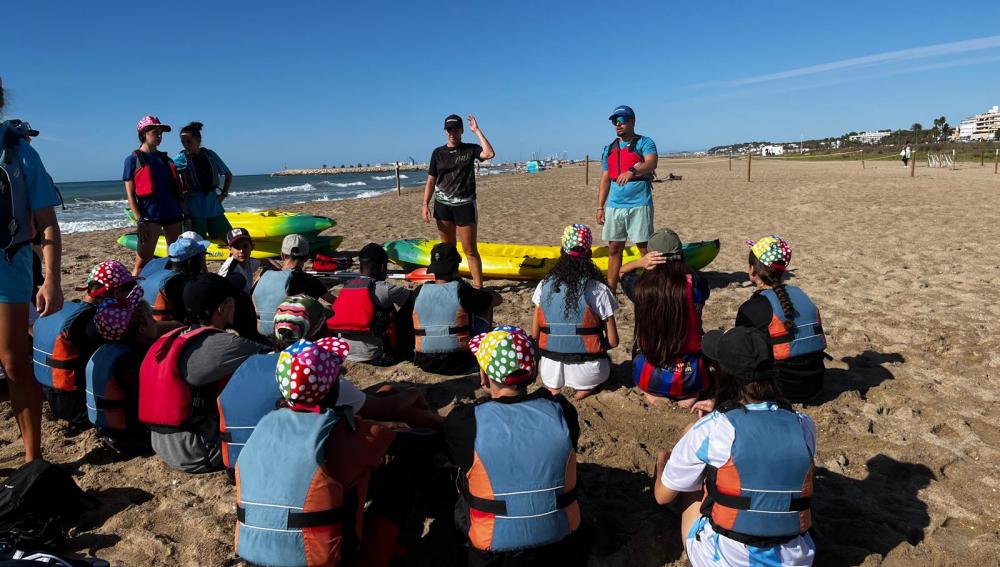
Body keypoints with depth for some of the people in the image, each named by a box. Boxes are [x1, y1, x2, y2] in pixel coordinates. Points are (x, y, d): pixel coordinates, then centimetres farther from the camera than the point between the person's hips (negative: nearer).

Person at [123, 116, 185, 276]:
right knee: (143, 261, -9)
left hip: (173, 215, 6)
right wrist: (139, 221, -13)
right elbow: (130, 194, -3)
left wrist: (186, 214, 11)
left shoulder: (165, 158, 17)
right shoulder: (133, 159, 2)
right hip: (150, 217, -5)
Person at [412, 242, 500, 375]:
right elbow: (498, 299, 1)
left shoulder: (419, 292, -4)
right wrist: (478, 293, 20)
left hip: (425, 364, 4)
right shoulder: (462, 290, -14)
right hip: (459, 364, -4)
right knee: (485, 307, 13)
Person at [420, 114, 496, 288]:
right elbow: (431, 181, 7)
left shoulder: (470, 149, 2)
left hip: (465, 205, -2)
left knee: (470, 250, -1)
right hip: (442, 206, 3)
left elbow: (489, 154, -19)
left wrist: (477, 131, -12)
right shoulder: (438, 153, 7)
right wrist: (425, 205, -2)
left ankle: (478, 286, 3)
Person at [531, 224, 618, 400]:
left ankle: (553, 385, 14)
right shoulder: (598, 290, -14)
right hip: (586, 372, -3)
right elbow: (613, 341, -8)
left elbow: (534, 334, 2)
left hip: (551, 370, 3)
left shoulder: (545, 285, -5)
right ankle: (584, 387, 8)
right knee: (605, 363, 32)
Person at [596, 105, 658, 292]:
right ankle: (610, 291, 16)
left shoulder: (644, 143, -1)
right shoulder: (609, 149, 16)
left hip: (639, 204, -5)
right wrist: (600, 207, 12)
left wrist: (632, 171, -40)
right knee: (614, 249, 9)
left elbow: (651, 163, -21)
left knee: (645, 248, -2)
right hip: (614, 205, 6)